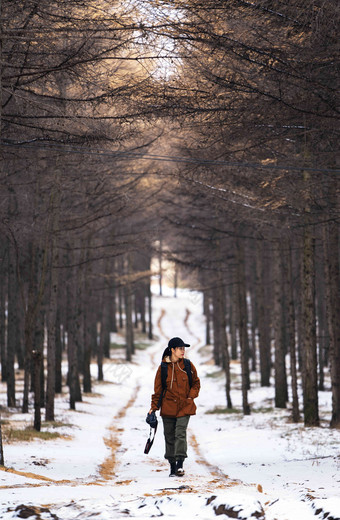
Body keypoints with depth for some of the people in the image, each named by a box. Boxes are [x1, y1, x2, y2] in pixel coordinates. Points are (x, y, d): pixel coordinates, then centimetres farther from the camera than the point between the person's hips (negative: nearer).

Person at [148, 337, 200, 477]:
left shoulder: (188, 365, 2)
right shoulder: (163, 367, -1)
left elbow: (196, 383, 13)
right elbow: (158, 389, 4)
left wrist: (191, 396, -3)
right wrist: (154, 407, 1)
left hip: (185, 407, -1)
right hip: (168, 407, 1)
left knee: (180, 433, -14)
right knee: (169, 436, 5)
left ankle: (180, 464, -15)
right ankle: (172, 466, 15)